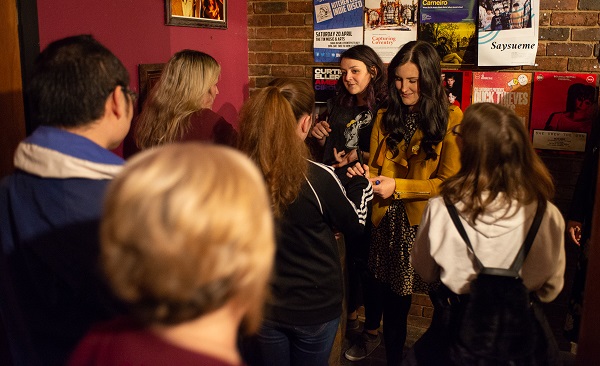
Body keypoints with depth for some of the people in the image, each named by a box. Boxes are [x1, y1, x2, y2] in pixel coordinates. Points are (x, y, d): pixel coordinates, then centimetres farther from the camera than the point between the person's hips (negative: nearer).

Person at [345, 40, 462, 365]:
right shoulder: (385, 118, 7)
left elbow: (449, 182, -10)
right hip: (388, 221, 4)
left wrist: (397, 187, -17)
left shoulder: (450, 119, -8)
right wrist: (366, 174, -10)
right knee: (389, 291, 13)